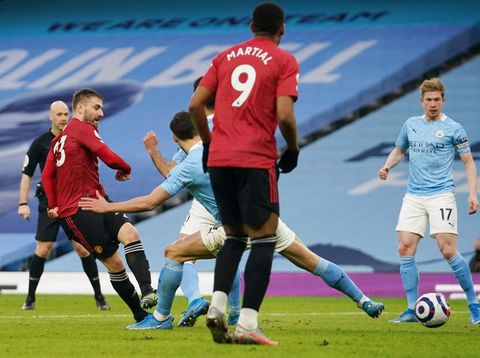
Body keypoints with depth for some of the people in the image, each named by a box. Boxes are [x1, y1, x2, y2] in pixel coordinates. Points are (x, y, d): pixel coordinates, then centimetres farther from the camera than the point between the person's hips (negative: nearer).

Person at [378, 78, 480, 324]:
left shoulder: (453, 128, 0)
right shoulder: (411, 125, 13)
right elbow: (399, 150, 27)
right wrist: (388, 166, 6)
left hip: (441, 195, -5)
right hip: (413, 197, 5)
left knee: (448, 251, -14)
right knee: (405, 249, -6)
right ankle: (413, 309, 1)